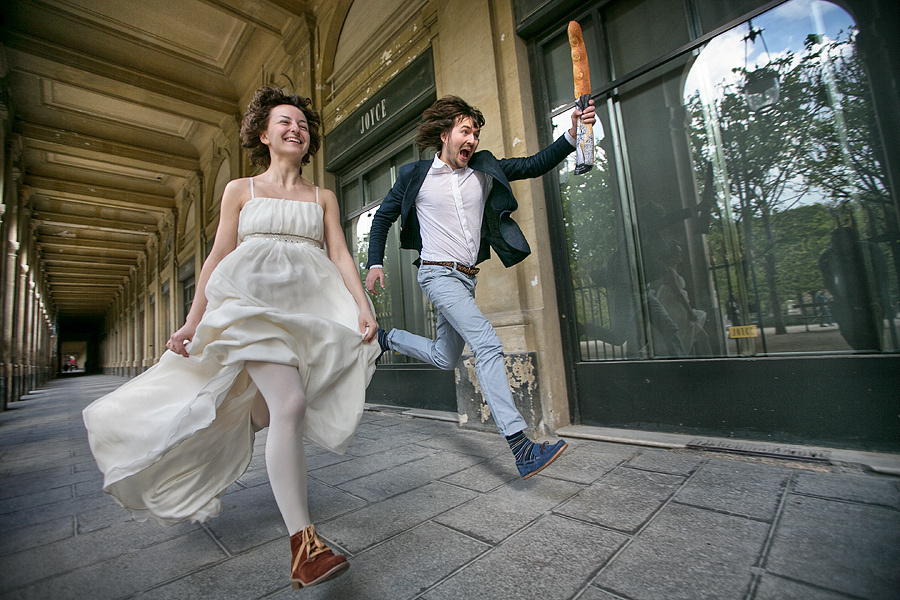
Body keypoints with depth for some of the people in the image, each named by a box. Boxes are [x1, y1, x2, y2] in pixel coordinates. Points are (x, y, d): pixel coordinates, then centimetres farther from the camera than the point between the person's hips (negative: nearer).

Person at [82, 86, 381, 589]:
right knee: (290, 404, -21)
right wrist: (193, 321, 5)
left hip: (308, 305, 3)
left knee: (270, 408, 3)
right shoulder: (241, 190, 13)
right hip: (254, 300, -3)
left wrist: (363, 305, -8)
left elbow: (340, 255, 6)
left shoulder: (324, 197, 17)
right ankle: (303, 545, -15)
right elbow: (218, 259, 10)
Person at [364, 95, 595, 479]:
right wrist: (375, 263, 3)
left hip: (467, 277, 6)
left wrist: (572, 134, -12)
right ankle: (520, 446, -20)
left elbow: (534, 165, 3)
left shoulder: (484, 171, 9)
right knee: (488, 345, -22)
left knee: (445, 358, 14)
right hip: (439, 274, -6)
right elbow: (382, 218, 10)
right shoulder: (415, 175, 0)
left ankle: (386, 339, 39)